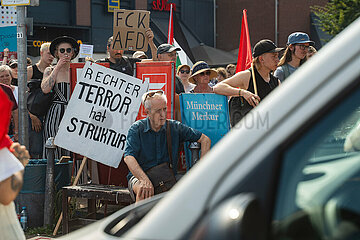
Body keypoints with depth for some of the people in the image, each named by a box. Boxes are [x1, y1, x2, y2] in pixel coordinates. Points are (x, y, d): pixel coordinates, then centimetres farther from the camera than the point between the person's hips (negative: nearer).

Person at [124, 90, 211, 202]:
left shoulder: (175, 127, 3)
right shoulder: (137, 129, -4)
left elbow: (205, 140, 7)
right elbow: (128, 157, -18)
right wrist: (145, 180, -35)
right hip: (139, 176, -2)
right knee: (143, 190, -37)